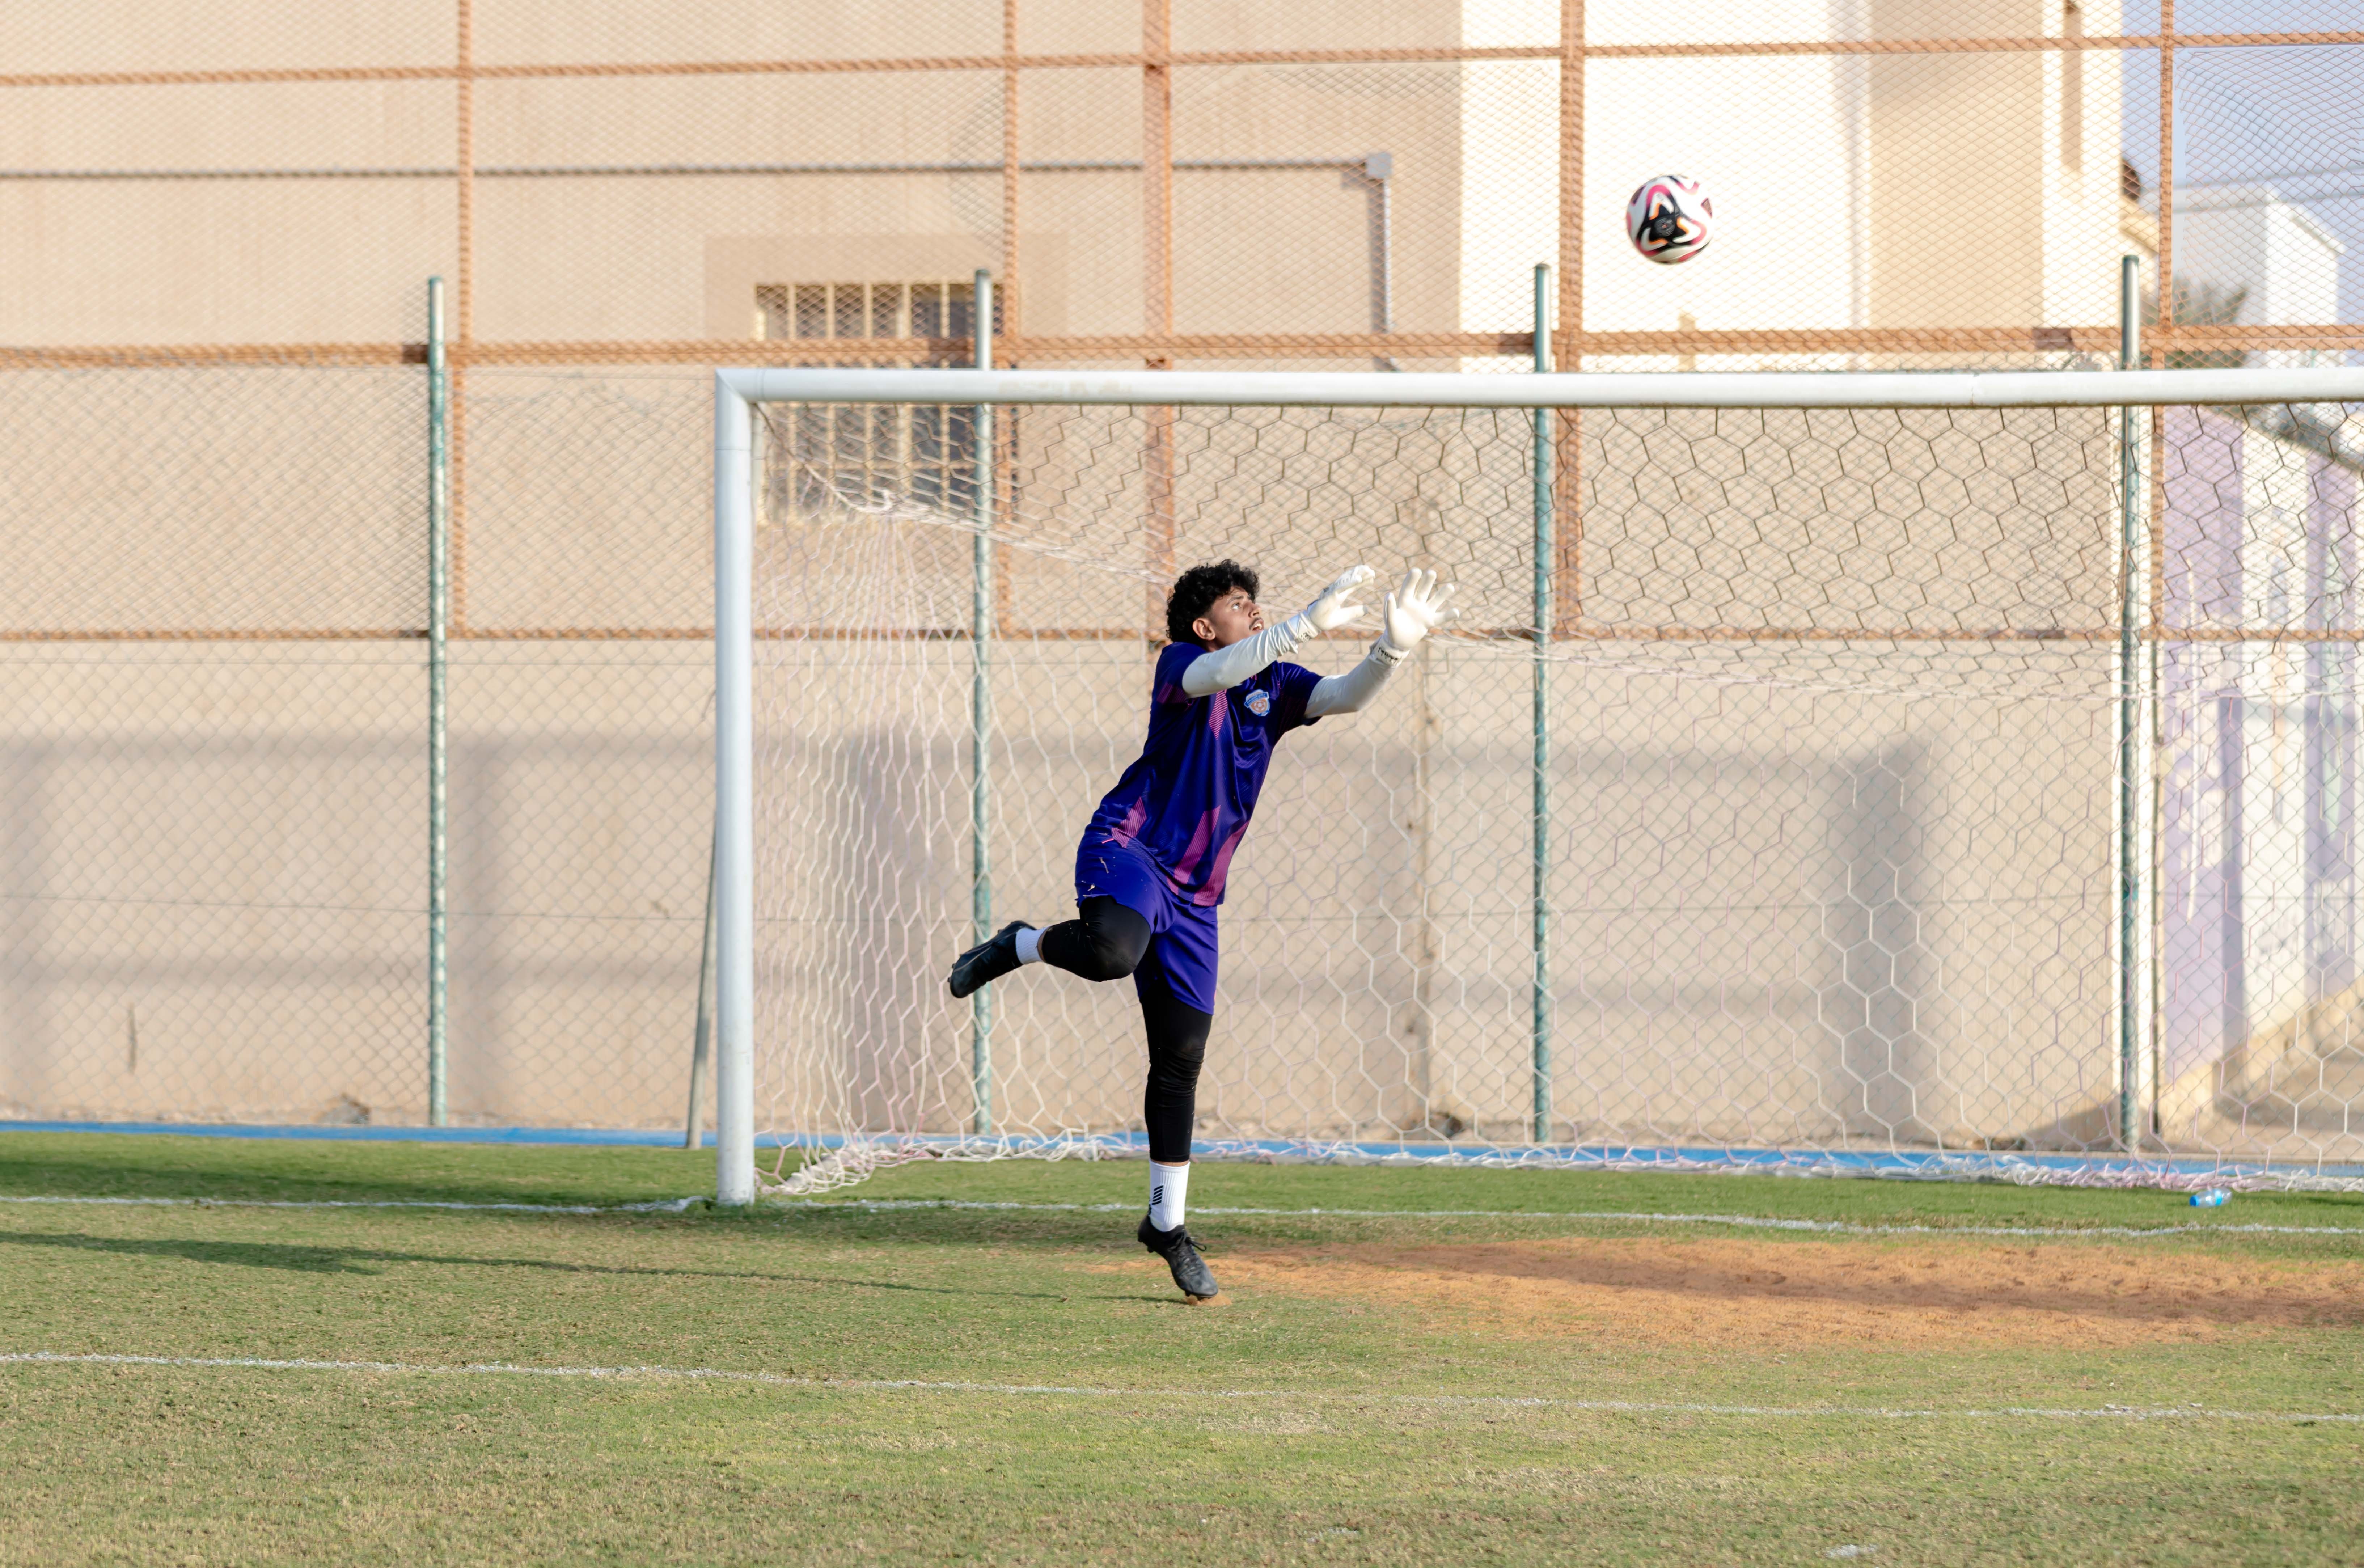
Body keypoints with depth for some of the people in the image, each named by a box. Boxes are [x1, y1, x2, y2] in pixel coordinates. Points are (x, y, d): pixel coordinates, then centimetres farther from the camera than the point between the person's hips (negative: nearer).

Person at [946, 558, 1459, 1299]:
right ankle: (1022, 946, -7)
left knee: (1180, 1063, 7)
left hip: (1194, 896, 6)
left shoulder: (1276, 684, 10)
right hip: (1129, 850, -6)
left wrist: (1393, 647, -25)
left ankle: (1168, 1223, 18)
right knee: (1113, 950, -40)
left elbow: (1343, 696, -6)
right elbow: (1215, 674, -28)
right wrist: (1308, 625, -38)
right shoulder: (1181, 665, -5)